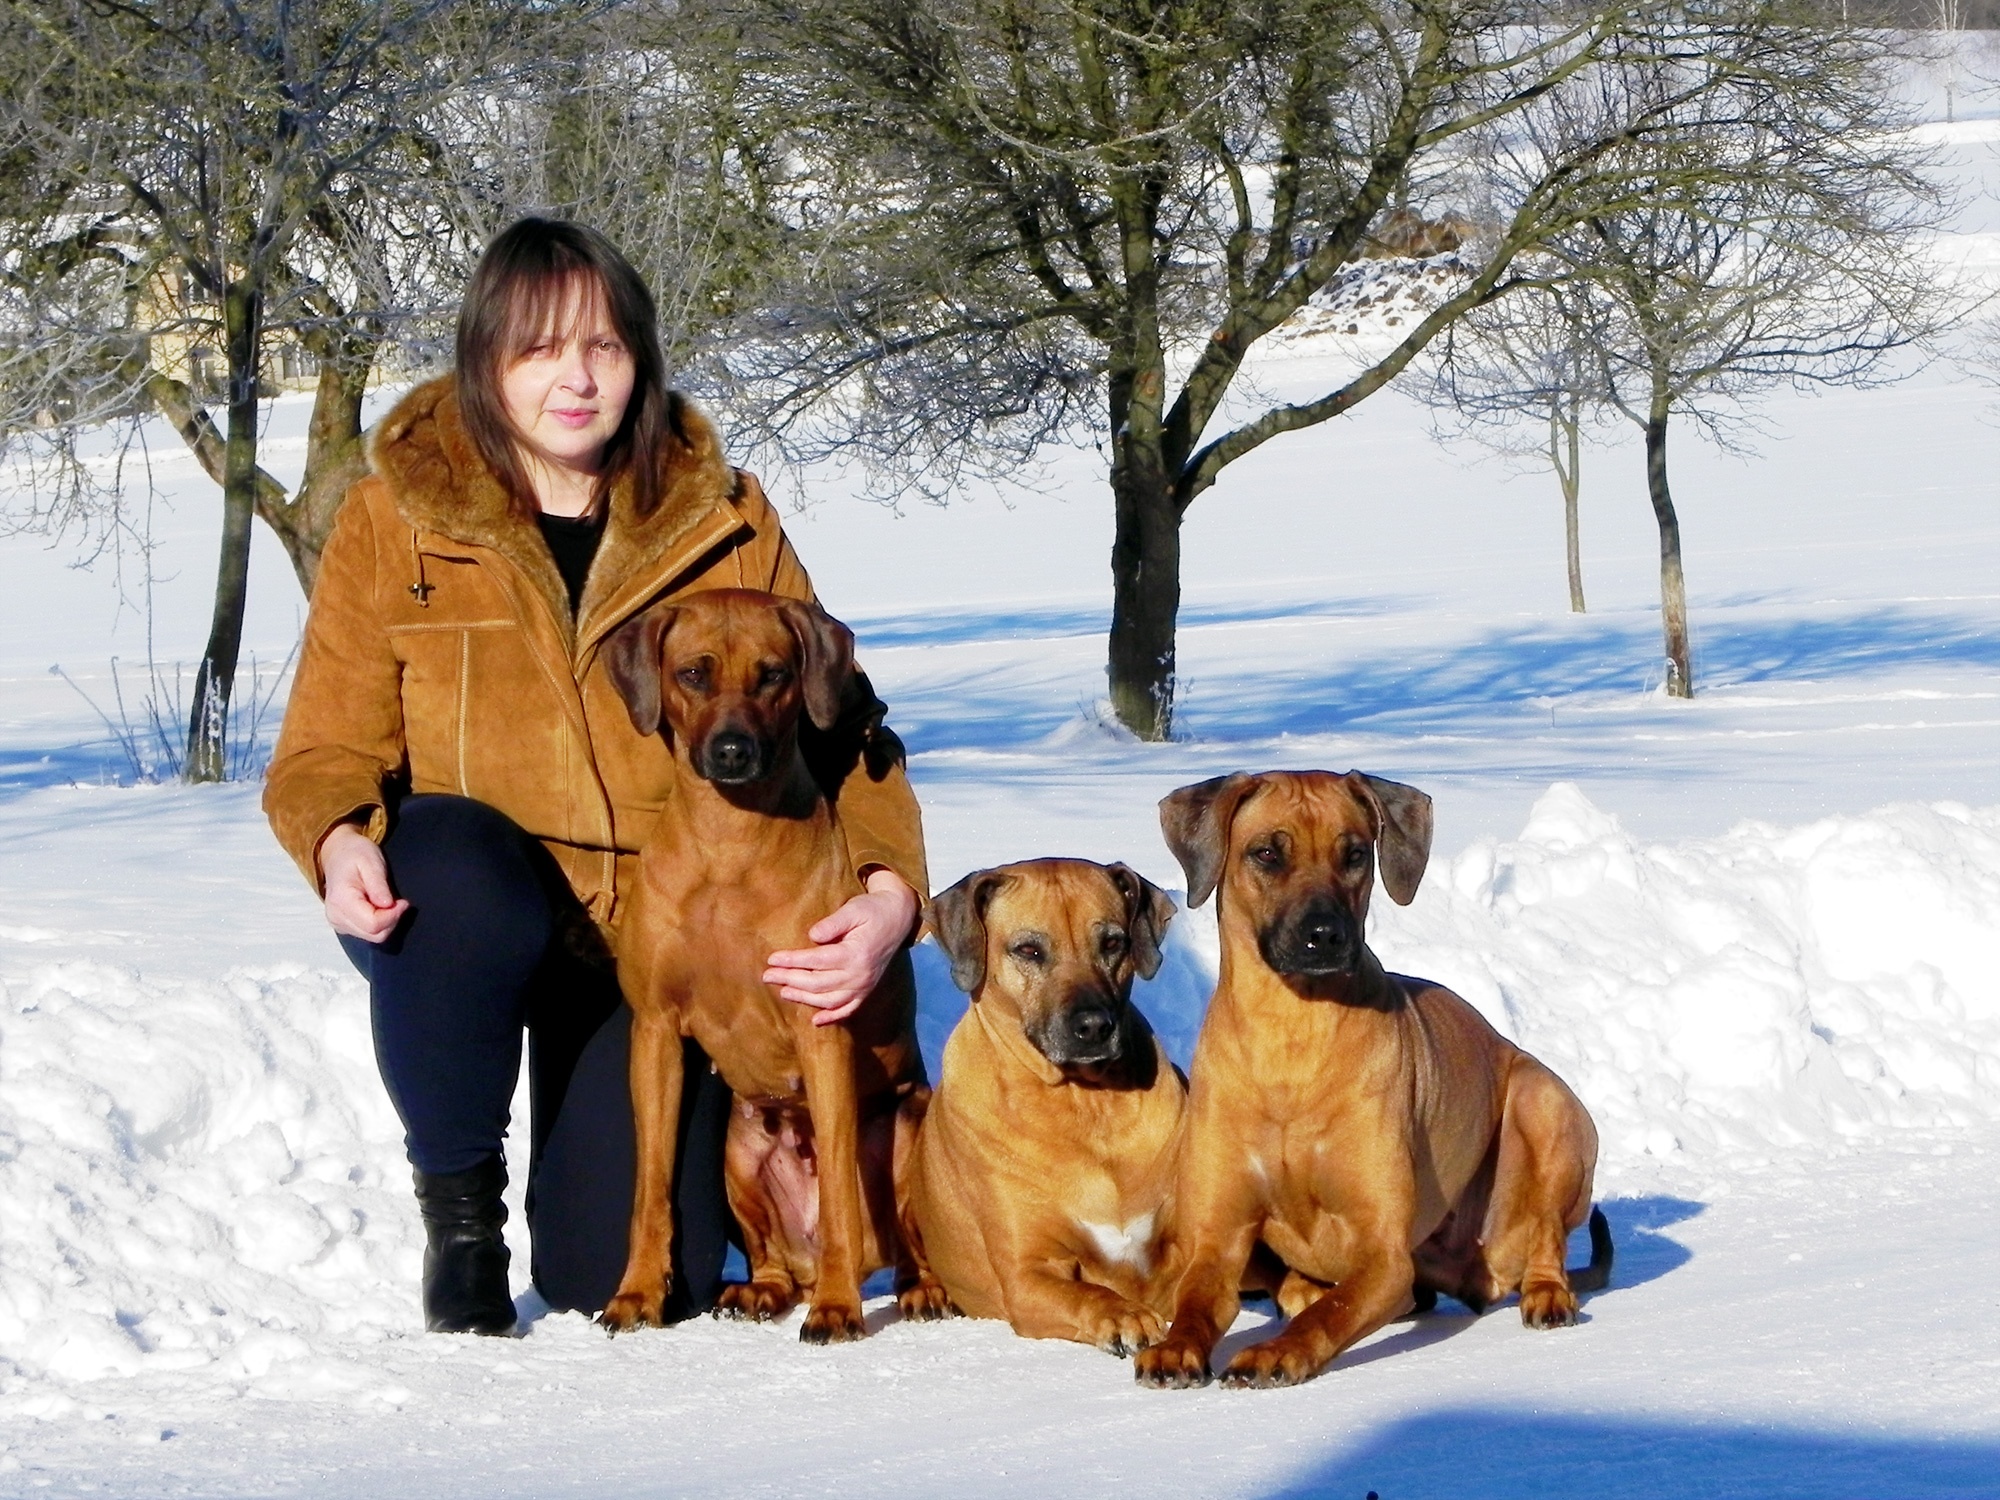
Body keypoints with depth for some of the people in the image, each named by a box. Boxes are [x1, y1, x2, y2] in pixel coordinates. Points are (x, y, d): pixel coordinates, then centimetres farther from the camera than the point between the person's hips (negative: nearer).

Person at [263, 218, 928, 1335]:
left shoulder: (726, 527, 0)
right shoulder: (396, 519, -4)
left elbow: (839, 731, 0)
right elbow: (328, 748, -5)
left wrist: (889, 895, -19)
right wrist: (340, 845, -29)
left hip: (653, 937, 1)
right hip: (457, 907, -1)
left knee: (629, 1281, -10)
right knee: (461, 869, -39)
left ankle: (602, 1141, 30)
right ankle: (458, 1198, -12)